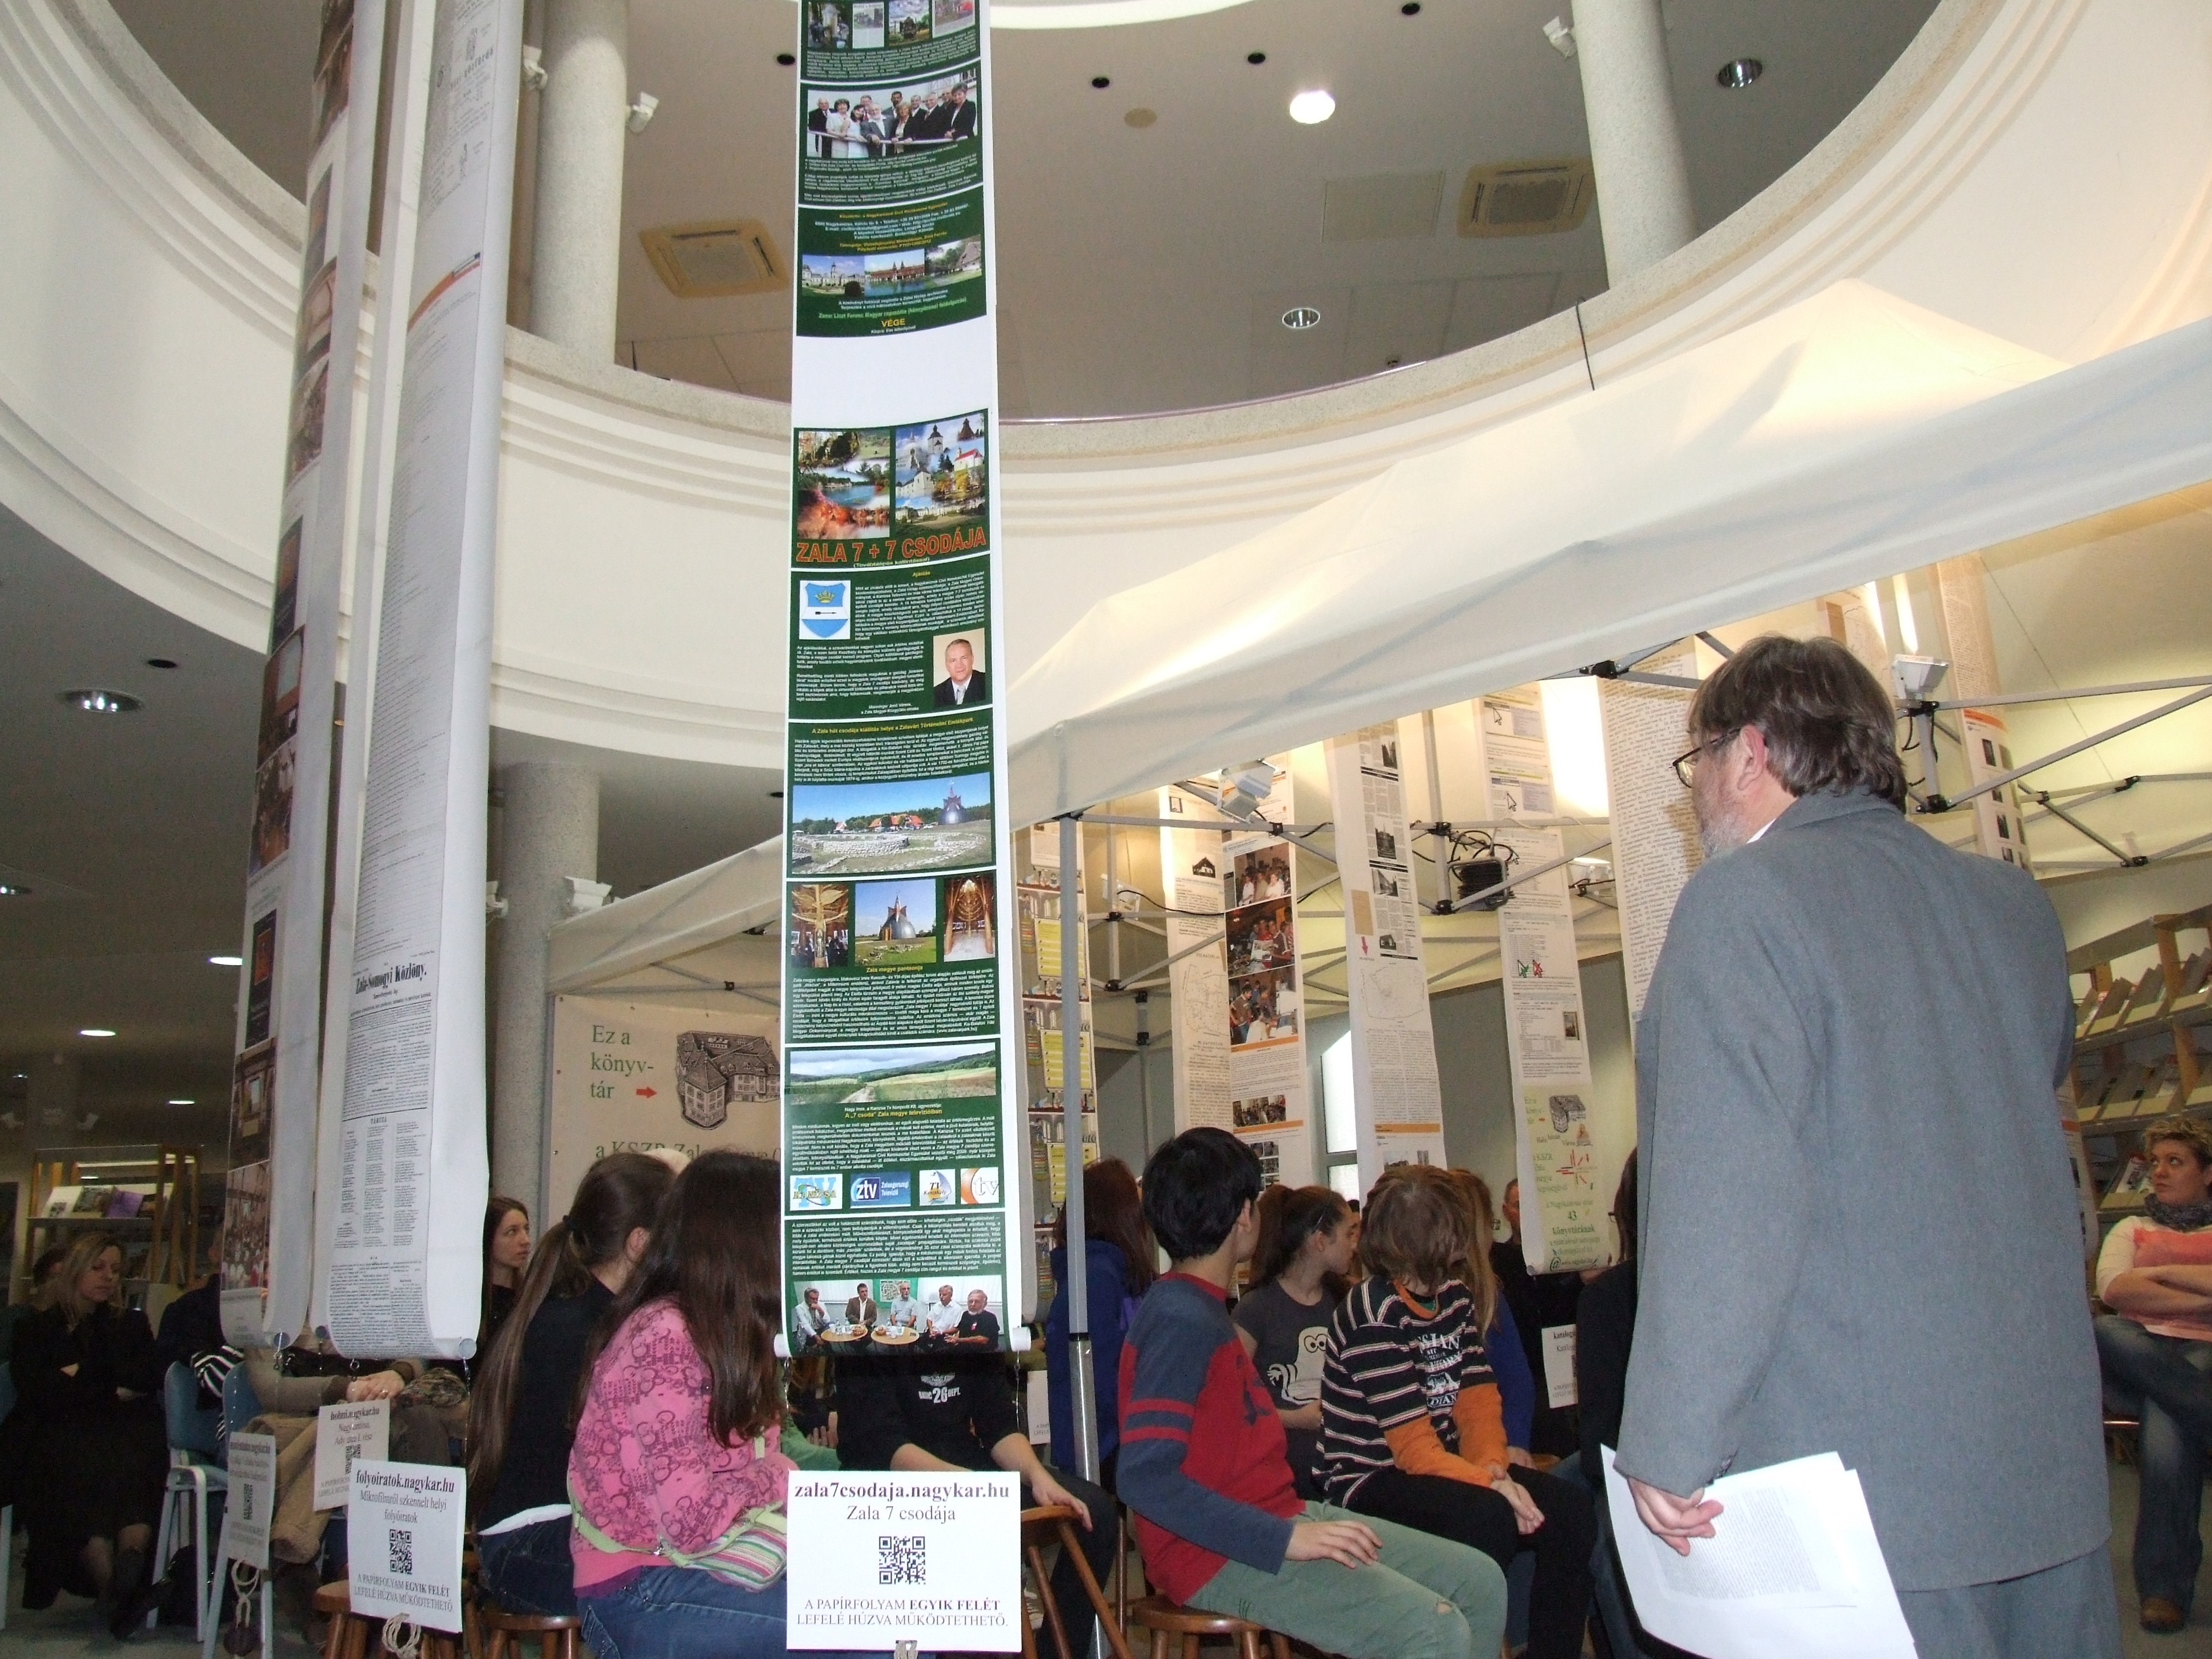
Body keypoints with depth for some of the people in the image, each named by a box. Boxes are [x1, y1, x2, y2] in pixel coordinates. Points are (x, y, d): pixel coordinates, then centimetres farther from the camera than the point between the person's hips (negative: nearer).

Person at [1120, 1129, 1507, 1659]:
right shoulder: (1180, 1320, -17)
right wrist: (1285, 1539, -26)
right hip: (1219, 1557, -10)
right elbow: (1146, 1480, -26)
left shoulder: (1200, 1307, 14)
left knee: (1480, 1581, 5)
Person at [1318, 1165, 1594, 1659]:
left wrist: (1492, 1465, -17)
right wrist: (1490, 1484, -32)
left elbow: (1478, 1396, 2)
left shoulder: (1453, 1297, 8)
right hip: (1373, 1483, -8)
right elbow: (1413, 1447, -21)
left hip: (1443, 1466, 8)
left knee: (1570, 1509, -7)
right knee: (1489, 1517, -32)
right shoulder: (1374, 1313, -19)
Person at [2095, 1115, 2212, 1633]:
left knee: (2166, 1428, -42)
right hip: (2140, 1346, 2)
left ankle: (2165, 1586, -31)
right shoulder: (2132, 1228, 31)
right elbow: (2113, 1289, 5)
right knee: (2103, 1333, -41)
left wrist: (2160, 1271, -1)